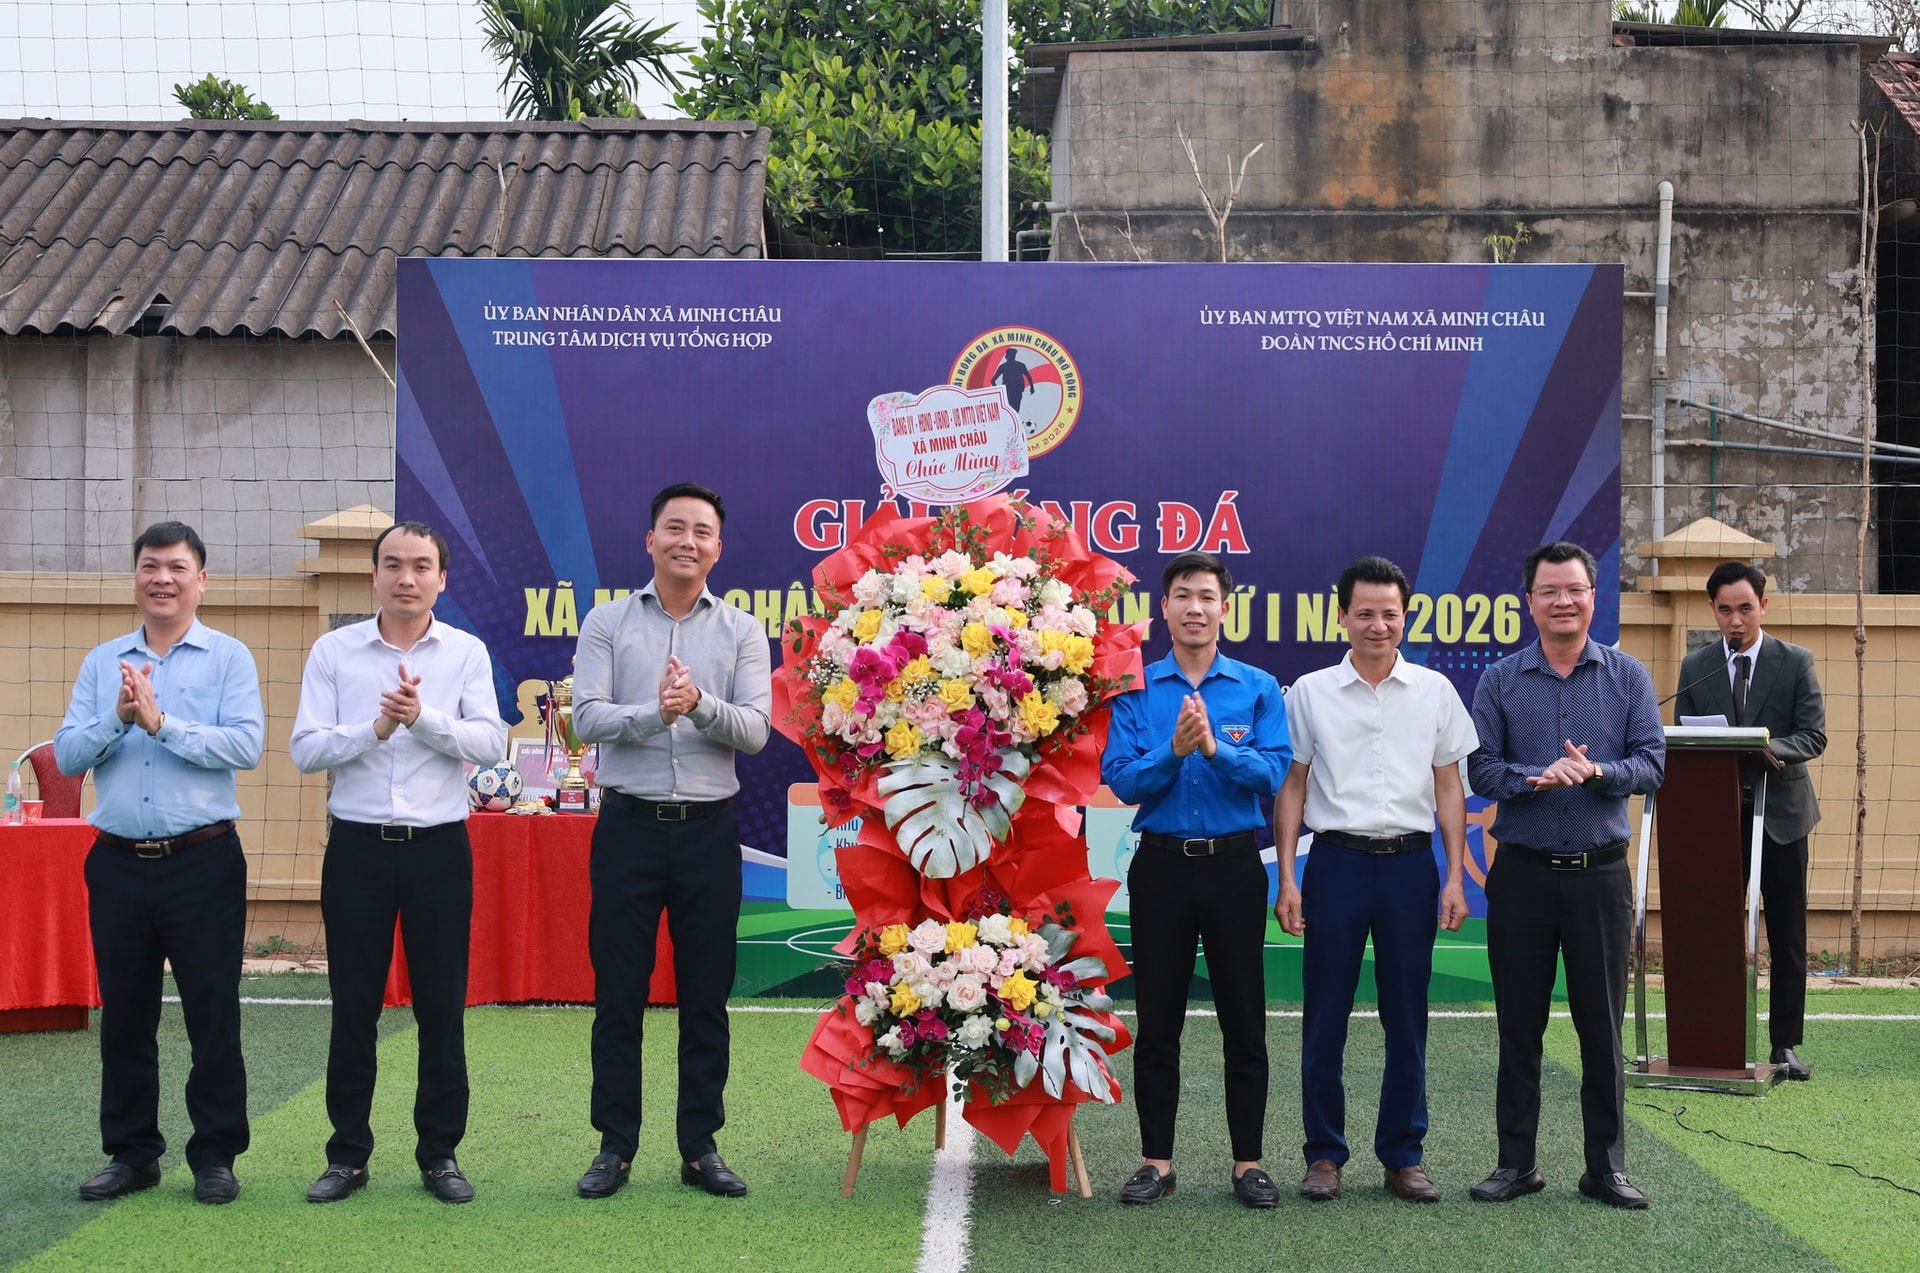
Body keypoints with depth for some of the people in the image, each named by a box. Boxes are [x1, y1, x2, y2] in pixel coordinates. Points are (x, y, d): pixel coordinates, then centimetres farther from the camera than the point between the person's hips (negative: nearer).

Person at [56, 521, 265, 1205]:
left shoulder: (229, 657, 1)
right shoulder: (102, 663, 12)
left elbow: (246, 745, -13)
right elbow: (66, 755, 2)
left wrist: (161, 723, -17)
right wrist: (118, 717, -14)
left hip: (203, 861, -3)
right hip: (118, 863, 3)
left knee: (213, 1015, 1)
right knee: (124, 1016, 9)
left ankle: (216, 1155, 11)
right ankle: (131, 1152, 20)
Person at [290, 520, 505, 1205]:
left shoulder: (467, 653, 4)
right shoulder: (334, 651, 4)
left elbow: (490, 742, -7)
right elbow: (305, 749, -3)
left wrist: (422, 717, -19)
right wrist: (376, 728, -15)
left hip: (439, 846, 0)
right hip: (357, 845, 0)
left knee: (442, 1008, 4)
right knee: (353, 1008, 5)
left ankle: (440, 1153, 15)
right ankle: (348, 1154, 16)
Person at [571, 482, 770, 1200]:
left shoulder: (741, 631, 6)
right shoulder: (607, 623, 5)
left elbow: (754, 731, -6)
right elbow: (586, 717, -8)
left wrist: (700, 703, -24)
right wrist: (654, 712, -25)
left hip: (709, 829, 1)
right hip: (629, 825, -1)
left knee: (707, 997, 6)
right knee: (618, 994, 3)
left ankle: (700, 1147, 16)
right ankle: (615, 1146, 14)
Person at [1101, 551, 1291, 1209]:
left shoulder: (1259, 689, 3)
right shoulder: (1137, 691, 3)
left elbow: (1273, 773, -9)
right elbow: (1122, 781, -5)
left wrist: (1215, 747, -22)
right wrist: (1174, 749, -20)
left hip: (1234, 864, 0)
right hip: (1162, 865, 0)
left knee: (1244, 1021, 4)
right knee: (1157, 1021, 6)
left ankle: (1248, 1161, 13)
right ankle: (1156, 1160, 15)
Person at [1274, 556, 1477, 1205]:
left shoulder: (1434, 691, 8)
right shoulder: (1310, 692, 4)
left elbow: (1449, 787, 10)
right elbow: (1292, 787, 6)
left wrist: (1455, 875, 3)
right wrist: (1286, 878, -1)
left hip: (1411, 864, 1)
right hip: (1337, 860, -1)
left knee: (1407, 1019, 6)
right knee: (1325, 1018, 2)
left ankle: (1403, 1156, 16)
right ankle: (1324, 1156, 12)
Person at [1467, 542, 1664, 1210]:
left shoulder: (1627, 676, 4)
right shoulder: (1500, 680, 4)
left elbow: (1652, 761, -2)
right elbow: (1480, 769, -2)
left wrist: (1597, 771, -20)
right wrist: (1537, 778, -20)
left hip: (1600, 872, 0)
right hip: (1521, 872, 0)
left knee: (1602, 1024, 4)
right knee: (1519, 1024, 6)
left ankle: (1606, 1164, 14)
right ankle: (1517, 1161, 15)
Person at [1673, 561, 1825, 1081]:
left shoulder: (1796, 662, 0)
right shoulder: (1695, 667, 6)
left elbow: (1813, 736, -6)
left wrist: (1770, 747, -25)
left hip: (1780, 813, -1)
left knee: (1787, 936, 3)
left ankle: (1785, 1043, 9)